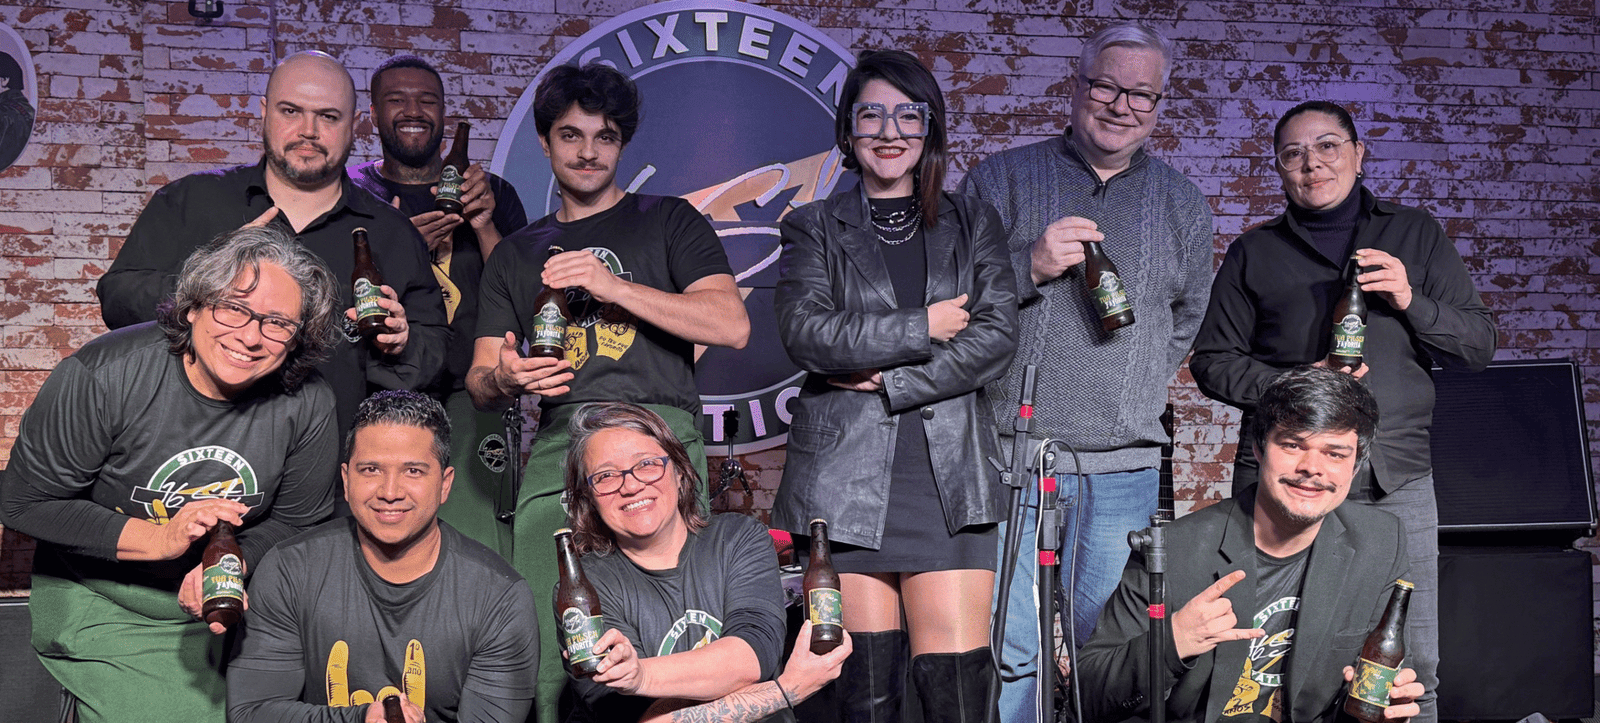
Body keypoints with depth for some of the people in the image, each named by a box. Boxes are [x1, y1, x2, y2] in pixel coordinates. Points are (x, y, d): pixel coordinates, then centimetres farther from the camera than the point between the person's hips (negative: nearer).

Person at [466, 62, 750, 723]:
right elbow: (481, 384, 19)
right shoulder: (517, 255, 25)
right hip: (557, 446, 3)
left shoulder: (668, 222, 15)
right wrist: (503, 378, -6)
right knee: (547, 645, -10)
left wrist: (610, 283, -7)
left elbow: (731, 326, -1)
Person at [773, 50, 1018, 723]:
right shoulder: (813, 229, 13)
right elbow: (805, 331, -5)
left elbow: (997, 336, 2)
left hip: (948, 475, 1)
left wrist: (889, 379, -6)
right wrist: (922, 328, -6)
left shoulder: (973, 223, 16)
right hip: (844, 475, 0)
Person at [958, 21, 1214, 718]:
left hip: (1124, 468, 3)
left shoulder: (1182, 204, 14)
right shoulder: (1002, 179, 6)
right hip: (1010, 456, -2)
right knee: (1007, 652, -3)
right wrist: (1030, 267, -13)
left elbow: (1189, 320, 24)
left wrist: (1133, 395, 15)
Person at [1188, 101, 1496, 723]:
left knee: (1414, 668, 2)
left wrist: (1411, 302, -7)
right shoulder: (1253, 254, 12)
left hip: (1396, 480, 1)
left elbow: (1478, 346, 12)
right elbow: (1212, 362, 9)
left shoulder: (1416, 235, 15)